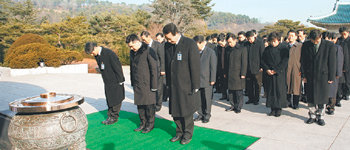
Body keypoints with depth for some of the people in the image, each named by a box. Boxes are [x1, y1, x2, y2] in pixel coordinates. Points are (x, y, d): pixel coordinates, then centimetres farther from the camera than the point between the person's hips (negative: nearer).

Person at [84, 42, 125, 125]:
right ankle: (110, 116, 22)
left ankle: (114, 117, 15)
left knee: (116, 100, 3)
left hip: (116, 81, -7)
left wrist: (120, 81, -14)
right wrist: (105, 79, 13)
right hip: (107, 82, 7)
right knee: (109, 100, 12)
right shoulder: (97, 55, 4)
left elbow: (117, 67, -18)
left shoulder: (109, 53, -21)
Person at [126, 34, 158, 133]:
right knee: (139, 104, 12)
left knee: (149, 105, 3)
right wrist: (132, 82, 17)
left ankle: (150, 124, 18)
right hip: (137, 84, 7)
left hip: (147, 84, -7)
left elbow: (154, 69, -12)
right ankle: (143, 123, 27)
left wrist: (154, 86, -13)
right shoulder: (132, 52, 11)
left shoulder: (148, 51, -12)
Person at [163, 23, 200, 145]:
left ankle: (188, 134, 26)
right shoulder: (167, 45, 6)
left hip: (186, 86, -5)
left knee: (186, 112, 7)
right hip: (173, 85, 5)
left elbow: (195, 66, -12)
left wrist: (195, 86, -12)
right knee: (175, 111, 12)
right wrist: (168, 83, 11)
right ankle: (180, 132, 31)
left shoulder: (190, 44, -12)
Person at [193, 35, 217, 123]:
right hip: (197, 80, 4)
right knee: (199, 98, 9)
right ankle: (201, 115, 23)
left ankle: (207, 116, 17)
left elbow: (213, 67, -6)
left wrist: (212, 79, -9)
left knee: (207, 99, 4)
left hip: (207, 80, -4)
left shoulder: (210, 52, -6)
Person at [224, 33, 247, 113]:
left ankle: (238, 107, 11)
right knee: (230, 91, 8)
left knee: (239, 92, 0)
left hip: (238, 74, -5)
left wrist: (243, 74, -10)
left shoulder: (242, 49, -4)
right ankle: (233, 106, 21)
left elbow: (244, 62, -6)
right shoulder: (228, 49, 11)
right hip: (229, 74, 5)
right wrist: (225, 72, 12)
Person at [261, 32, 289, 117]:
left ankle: (279, 109, 9)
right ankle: (273, 109, 10)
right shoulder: (267, 49, 9)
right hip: (269, 73, 4)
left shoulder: (283, 49, -3)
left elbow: (285, 62, -8)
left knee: (279, 90, -1)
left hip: (280, 74, -3)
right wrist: (267, 69, -5)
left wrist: (276, 70, -13)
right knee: (270, 91, 3)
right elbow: (262, 60, 10)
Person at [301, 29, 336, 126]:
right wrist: (304, 75, 3)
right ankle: (312, 116, 22)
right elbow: (303, 61, 6)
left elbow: (332, 63, -2)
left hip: (323, 76, -1)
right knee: (311, 98, 7)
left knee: (322, 98, 6)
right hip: (310, 76, 2)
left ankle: (320, 117, 21)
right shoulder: (306, 45, 1)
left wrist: (331, 77, -3)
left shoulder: (330, 45, -5)